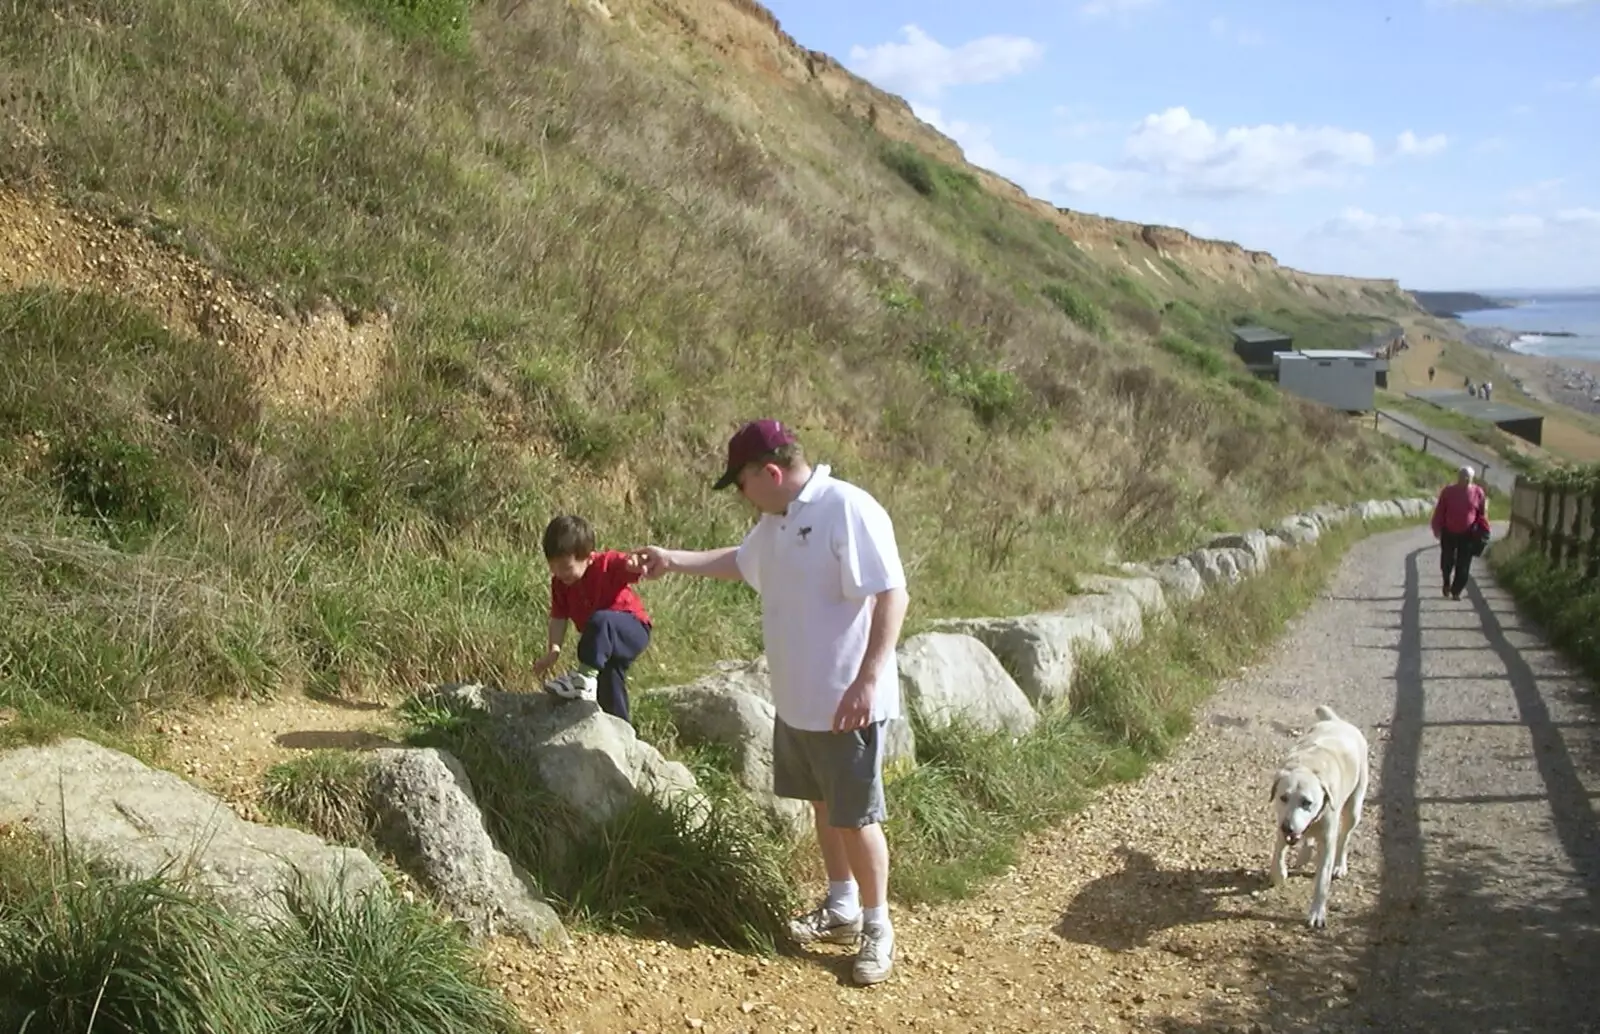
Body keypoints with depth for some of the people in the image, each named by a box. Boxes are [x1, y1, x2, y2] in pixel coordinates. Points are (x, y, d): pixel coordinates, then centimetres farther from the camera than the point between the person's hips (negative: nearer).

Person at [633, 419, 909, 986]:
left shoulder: (849, 510, -22)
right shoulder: (776, 520, 8)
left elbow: (891, 596, -26)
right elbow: (741, 560, 29)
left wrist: (869, 680, -31)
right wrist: (674, 560, 26)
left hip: (847, 702, -9)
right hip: (797, 700, 9)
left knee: (856, 816, 3)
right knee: (824, 804, 20)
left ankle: (877, 927, 19)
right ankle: (841, 908, 36)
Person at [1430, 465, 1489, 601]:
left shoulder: (1477, 492, -4)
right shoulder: (1448, 491, -5)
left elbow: (1482, 513, 2)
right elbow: (1440, 511, -1)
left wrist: (1483, 531, 0)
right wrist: (1437, 528, -4)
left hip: (1468, 534, 0)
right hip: (1448, 533, 0)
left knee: (1463, 566, 0)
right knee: (1447, 562, 9)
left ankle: (1456, 590, 13)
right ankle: (1447, 582, 37)